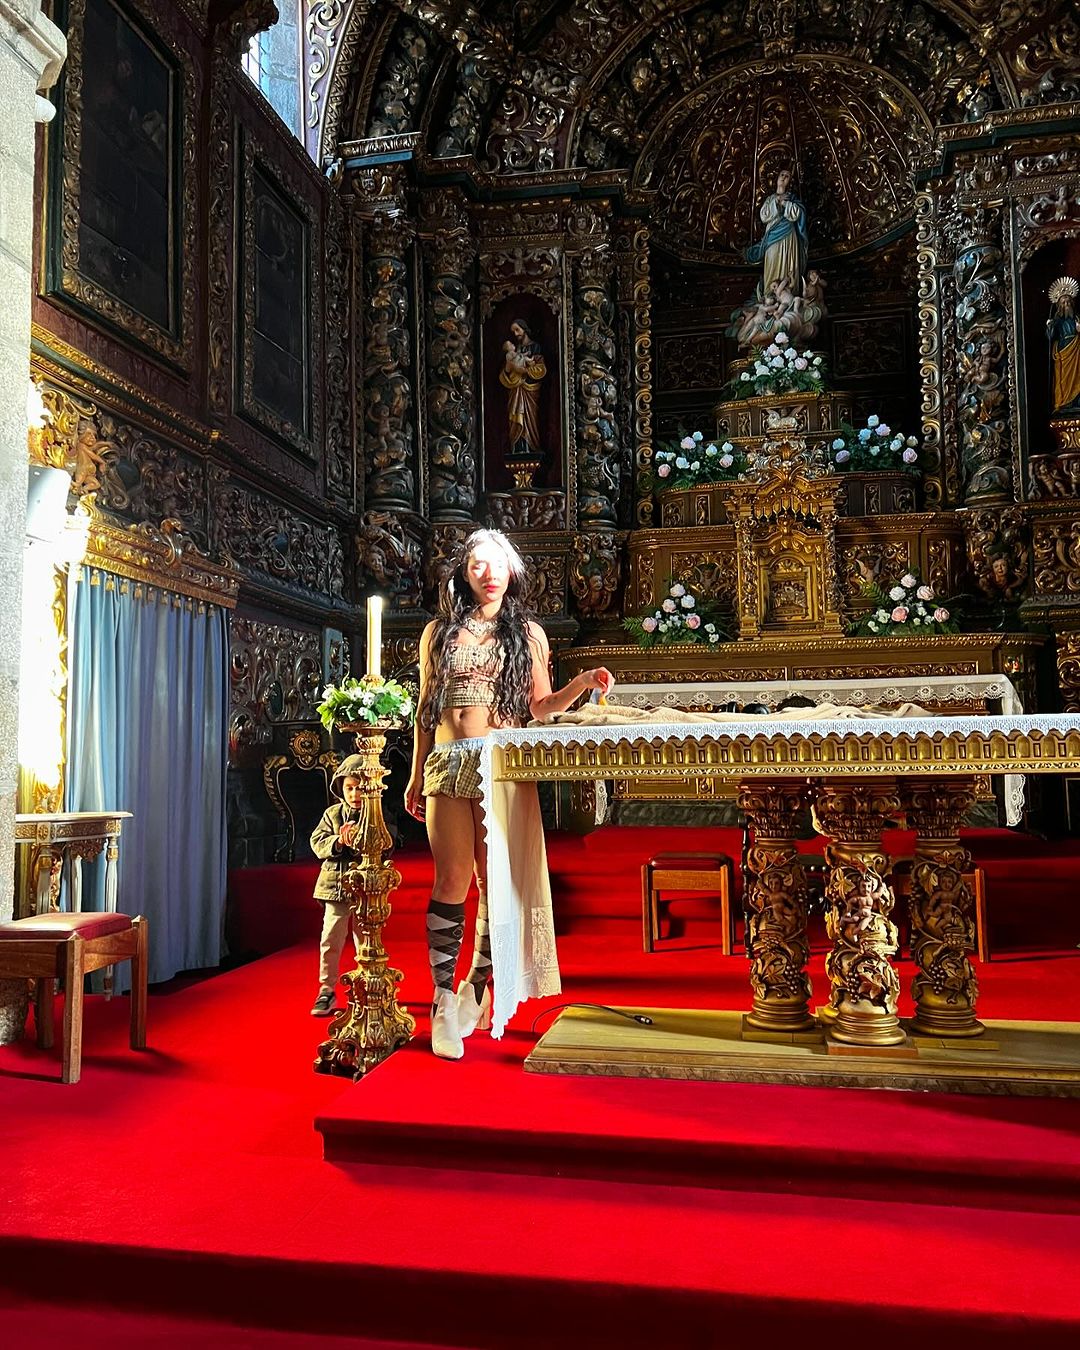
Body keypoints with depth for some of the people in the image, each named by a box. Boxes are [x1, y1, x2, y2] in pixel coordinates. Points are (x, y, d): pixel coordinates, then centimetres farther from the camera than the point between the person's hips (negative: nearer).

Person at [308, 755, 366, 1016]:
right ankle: (326, 990, 10)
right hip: (335, 885, 2)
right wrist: (338, 841, -18)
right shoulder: (332, 814, 6)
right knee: (330, 939, 1)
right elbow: (318, 842, 0)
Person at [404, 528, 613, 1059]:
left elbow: (540, 705, 10)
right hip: (448, 763, 1)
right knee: (453, 880, -3)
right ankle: (444, 1002, 5)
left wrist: (584, 683, -6)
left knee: (497, 882, 0)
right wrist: (416, 776, 14)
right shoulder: (439, 632, 14)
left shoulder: (528, 633, 13)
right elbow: (425, 707, 16)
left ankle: (476, 987, 17)